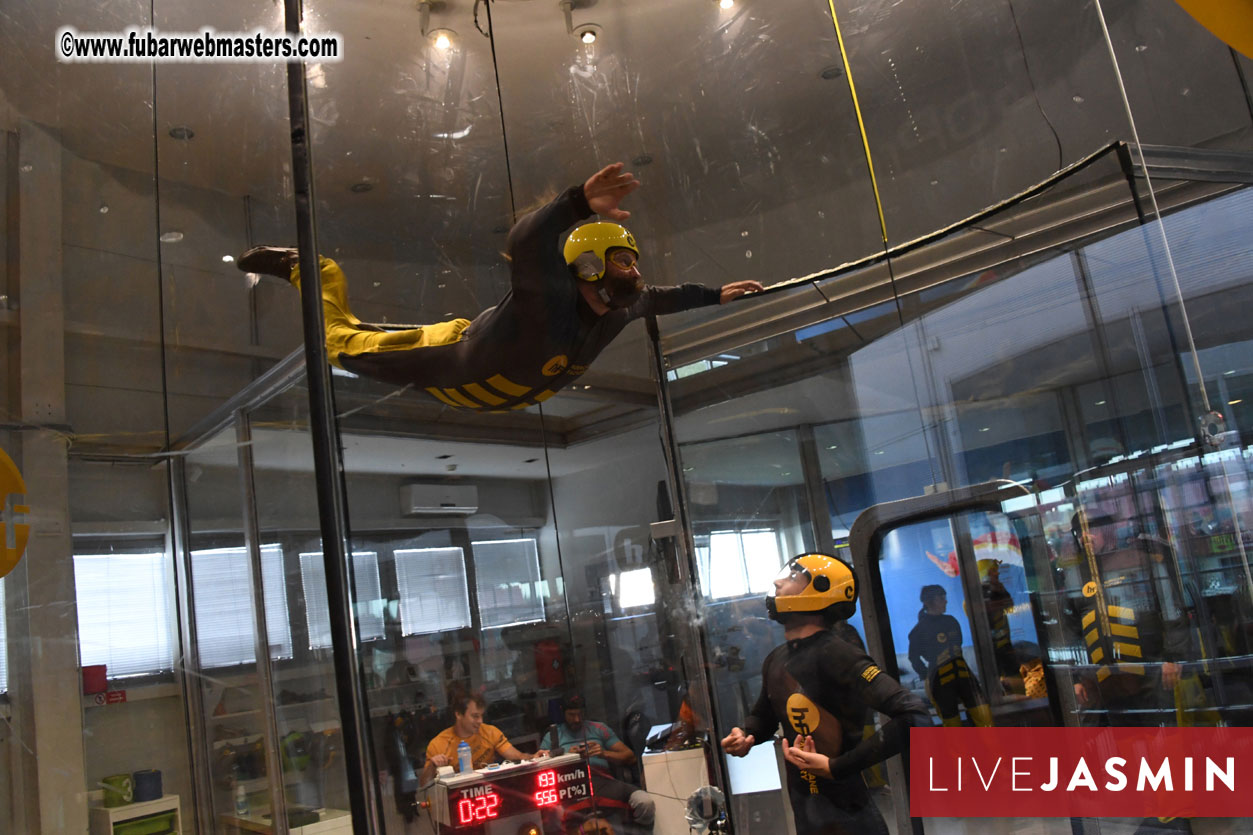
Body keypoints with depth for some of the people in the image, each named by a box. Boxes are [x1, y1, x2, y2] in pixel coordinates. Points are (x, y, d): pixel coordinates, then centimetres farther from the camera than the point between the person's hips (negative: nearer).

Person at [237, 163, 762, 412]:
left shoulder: (618, 309, -12)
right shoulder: (551, 293, -38)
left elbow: (657, 299, 9)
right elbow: (525, 242, -58)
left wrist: (715, 296, 15)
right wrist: (579, 203, -74)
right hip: (455, 365, -7)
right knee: (344, 341, 9)